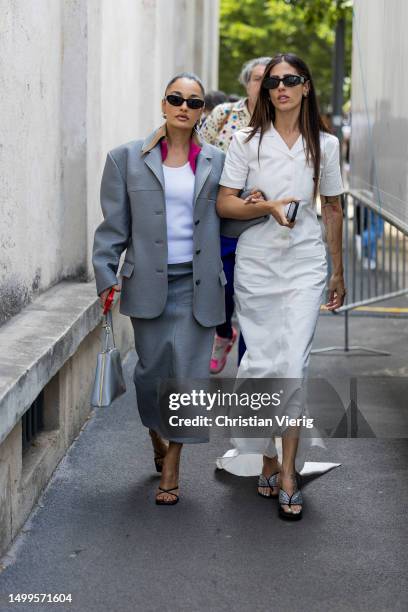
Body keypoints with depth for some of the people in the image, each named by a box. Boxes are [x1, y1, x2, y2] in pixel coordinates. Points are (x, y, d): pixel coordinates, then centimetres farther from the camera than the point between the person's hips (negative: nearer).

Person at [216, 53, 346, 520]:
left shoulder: (324, 144, 5)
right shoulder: (246, 141, 2)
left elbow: (332, 209, 12)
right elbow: (224, 203, -1)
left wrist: (338, 271, 15)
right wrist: (268, 206, -18)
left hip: (305, 266, 0)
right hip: (256, 266, 0)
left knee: (293, 364, -9)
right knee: (261, 364, 4)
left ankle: (288, 474, -2)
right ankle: (268, 459, 21)